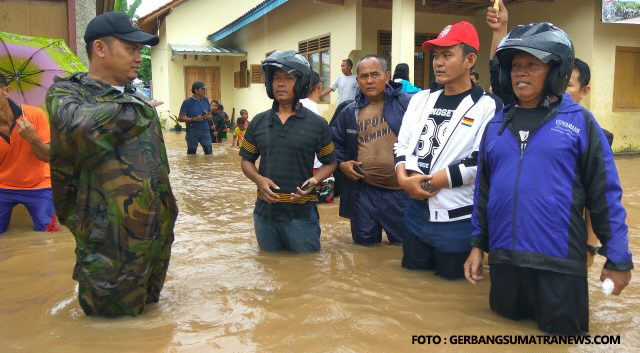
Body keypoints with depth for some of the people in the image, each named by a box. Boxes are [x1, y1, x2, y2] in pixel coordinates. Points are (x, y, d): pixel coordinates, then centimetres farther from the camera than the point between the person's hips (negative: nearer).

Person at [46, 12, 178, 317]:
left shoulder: (136, 100, 11)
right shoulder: (66, 94, -8)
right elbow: (81, 128, -32)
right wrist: (132, 109, -15)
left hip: (159, 232, 6)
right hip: (110, 240, -6)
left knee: (148, 305, 22)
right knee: (111, 315, 9)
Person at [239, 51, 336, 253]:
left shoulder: (317, 124, -2)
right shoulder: (258, 122, 6)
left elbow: (330, 163, 7)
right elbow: (246, 162, 12)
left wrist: (314, 180, -14)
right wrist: (259, 179, -9)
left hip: (302, 214, -3)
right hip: (265, 213, 3)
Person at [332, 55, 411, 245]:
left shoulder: (408, 104, -5)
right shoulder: (349, 112, 8)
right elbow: (334, 142, 19)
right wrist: (342, 163, 2)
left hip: (402, 191, -3)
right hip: (363, 192, 3)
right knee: (364, 244, 17)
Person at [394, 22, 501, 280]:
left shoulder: (487, 106, -10)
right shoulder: (421, 99, 10)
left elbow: (483, 162, -19)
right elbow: (402, 145, 9)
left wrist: (428, 181, -16)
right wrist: (404, 178, -11)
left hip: (457, 223, -5)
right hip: (417, 215, 6)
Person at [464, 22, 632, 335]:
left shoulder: (578, 121, -3)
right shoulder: (497, 124, 8)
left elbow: (605, 193, -3)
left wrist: (617, 259, -3)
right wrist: (478, 243, 12)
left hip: (559, 262, -4)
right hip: (503, 260, 4)